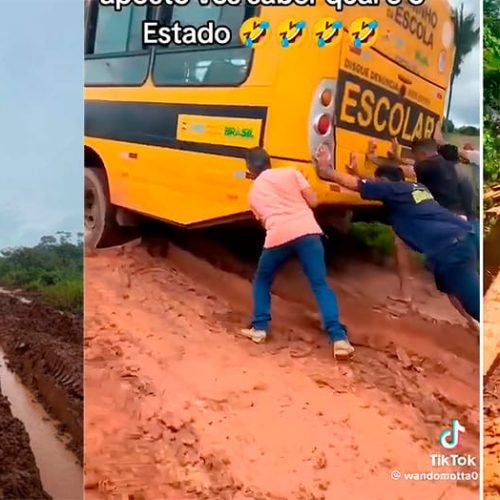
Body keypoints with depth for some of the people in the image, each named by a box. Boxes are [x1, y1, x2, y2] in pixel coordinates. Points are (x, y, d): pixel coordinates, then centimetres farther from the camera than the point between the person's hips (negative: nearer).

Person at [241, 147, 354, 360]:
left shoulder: (253, 193, 23)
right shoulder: (290, 173, 17)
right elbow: (313, 201, 12)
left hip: (277, 237, 1)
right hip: (307, 231, 0)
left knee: (262, 281, 25)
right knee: (320, 285, 3)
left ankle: (259, 328, 22)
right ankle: (339, 338, -7)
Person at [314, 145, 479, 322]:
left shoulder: (392, 188, 2)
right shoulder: (416, 188, 25)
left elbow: (353, 183, 4)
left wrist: (325, 169, 13)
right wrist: (357, 173, 39)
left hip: (448, 247, -9)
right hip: (462, 236, 9)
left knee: (475, 303, -9)